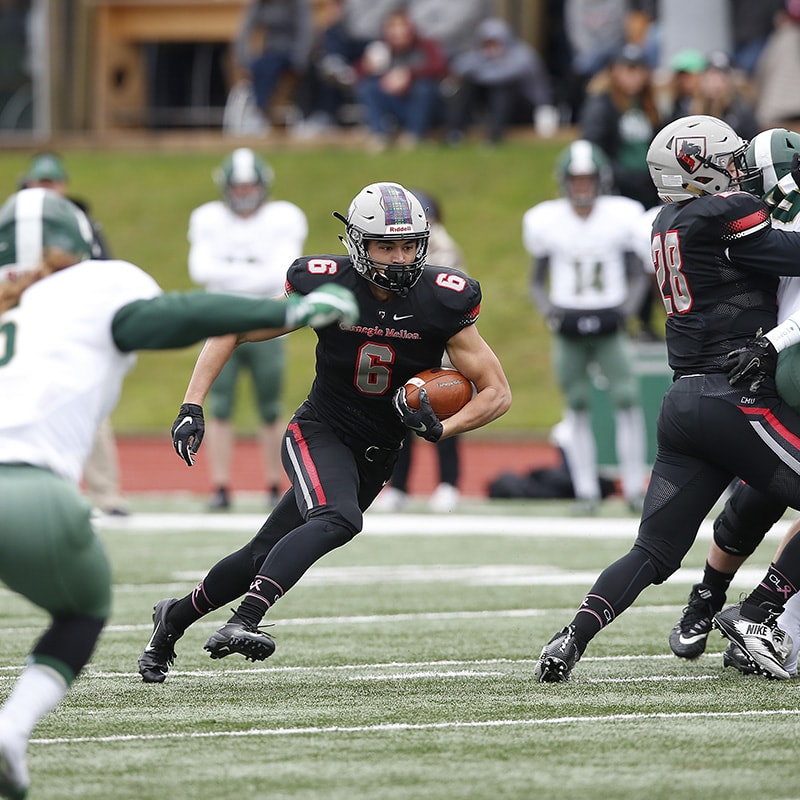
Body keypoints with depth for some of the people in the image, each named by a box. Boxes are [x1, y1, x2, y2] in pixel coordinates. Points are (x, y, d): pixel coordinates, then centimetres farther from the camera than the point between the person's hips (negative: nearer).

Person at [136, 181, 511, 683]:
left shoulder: (442, 303, -14)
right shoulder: (325, 285, -16)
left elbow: (497, 393, -8)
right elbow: (229, 330, -5)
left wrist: (440, 430, -25)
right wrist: (193, 406, -13)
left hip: (378, 453, 3)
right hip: (320, 433, -3)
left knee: (267, 556, 7)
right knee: (339, 519, -34)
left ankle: (175, 618, 29)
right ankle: (243, 623, -41)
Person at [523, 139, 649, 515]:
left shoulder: (623, 217, -2)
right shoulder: (546, 221, -1)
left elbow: (638, 276, 8)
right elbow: (537, 281, 9)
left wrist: (625, 310, -7)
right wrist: (550, 312, -8)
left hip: (609, 325, 0)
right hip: (569, 328, 0)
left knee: (627, 398, -9)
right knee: (577, 406, 3)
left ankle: (634, 487, 0)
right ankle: (586, 491, 11)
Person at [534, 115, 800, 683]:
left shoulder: (669, 224, 17)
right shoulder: (725, 215, -9)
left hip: (684, 399, 9)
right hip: (737, 397, -9)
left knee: (655, 551, 8)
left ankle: (574, 637, -6)